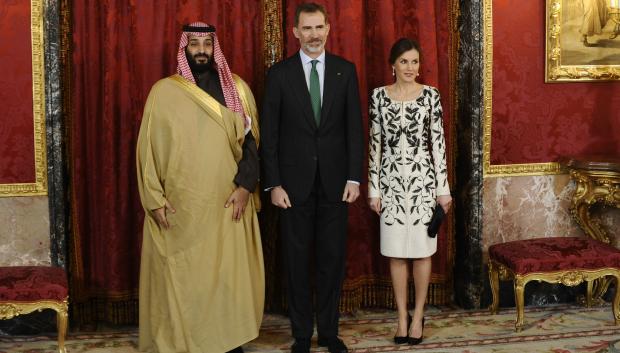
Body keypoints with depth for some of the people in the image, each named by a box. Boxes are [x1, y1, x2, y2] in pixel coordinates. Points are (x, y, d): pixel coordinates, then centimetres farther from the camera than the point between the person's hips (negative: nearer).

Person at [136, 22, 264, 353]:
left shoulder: (237, 89, 6)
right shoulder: (163, 91, 2)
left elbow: (252, 140, 5)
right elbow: (148, 148, 2)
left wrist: (245, 185, -8)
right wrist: (154, 198, -5)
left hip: (228, 202, 1)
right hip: (180, 205, -1)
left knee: (230, 274, 2)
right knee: (180, 277, 3)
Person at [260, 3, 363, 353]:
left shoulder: (345, 70, 4)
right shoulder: (280, 73, 0)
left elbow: (355, 127, 2)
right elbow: (269, 132, -1)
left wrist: (354, 178, -4)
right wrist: (274, 184, -6)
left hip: (335, 180, 1)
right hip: (295, 181, -1)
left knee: (333, 259, 7)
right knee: (298, 261, 6)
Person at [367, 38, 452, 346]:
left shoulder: (430, 95, -1)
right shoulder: (379, 96, 2)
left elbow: (438, 142, 0)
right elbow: (374, 144, 3)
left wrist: (443, 187, -2)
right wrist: (374, 189, 0)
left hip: (422, 180, -1)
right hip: (392, 181, 1)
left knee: (422, 250, 4)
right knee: (396, 251, 6)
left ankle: (418, 315, 18)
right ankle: (402, 317, 18)